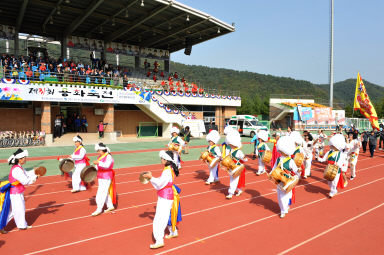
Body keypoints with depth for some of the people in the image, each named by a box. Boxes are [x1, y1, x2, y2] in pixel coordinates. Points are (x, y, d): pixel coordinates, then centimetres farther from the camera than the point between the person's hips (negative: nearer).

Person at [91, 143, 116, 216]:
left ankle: (99, 209, -4)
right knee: (105, 192, 16)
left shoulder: (108, 157, -14)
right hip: (100, 177, 9)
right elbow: (97, 167, 18)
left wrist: (98, 163, -43)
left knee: (101, 193, -10)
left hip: (106, 178, -9)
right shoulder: (99, 157, 12)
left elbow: (107, 165, -30)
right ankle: (110, 206, 27)